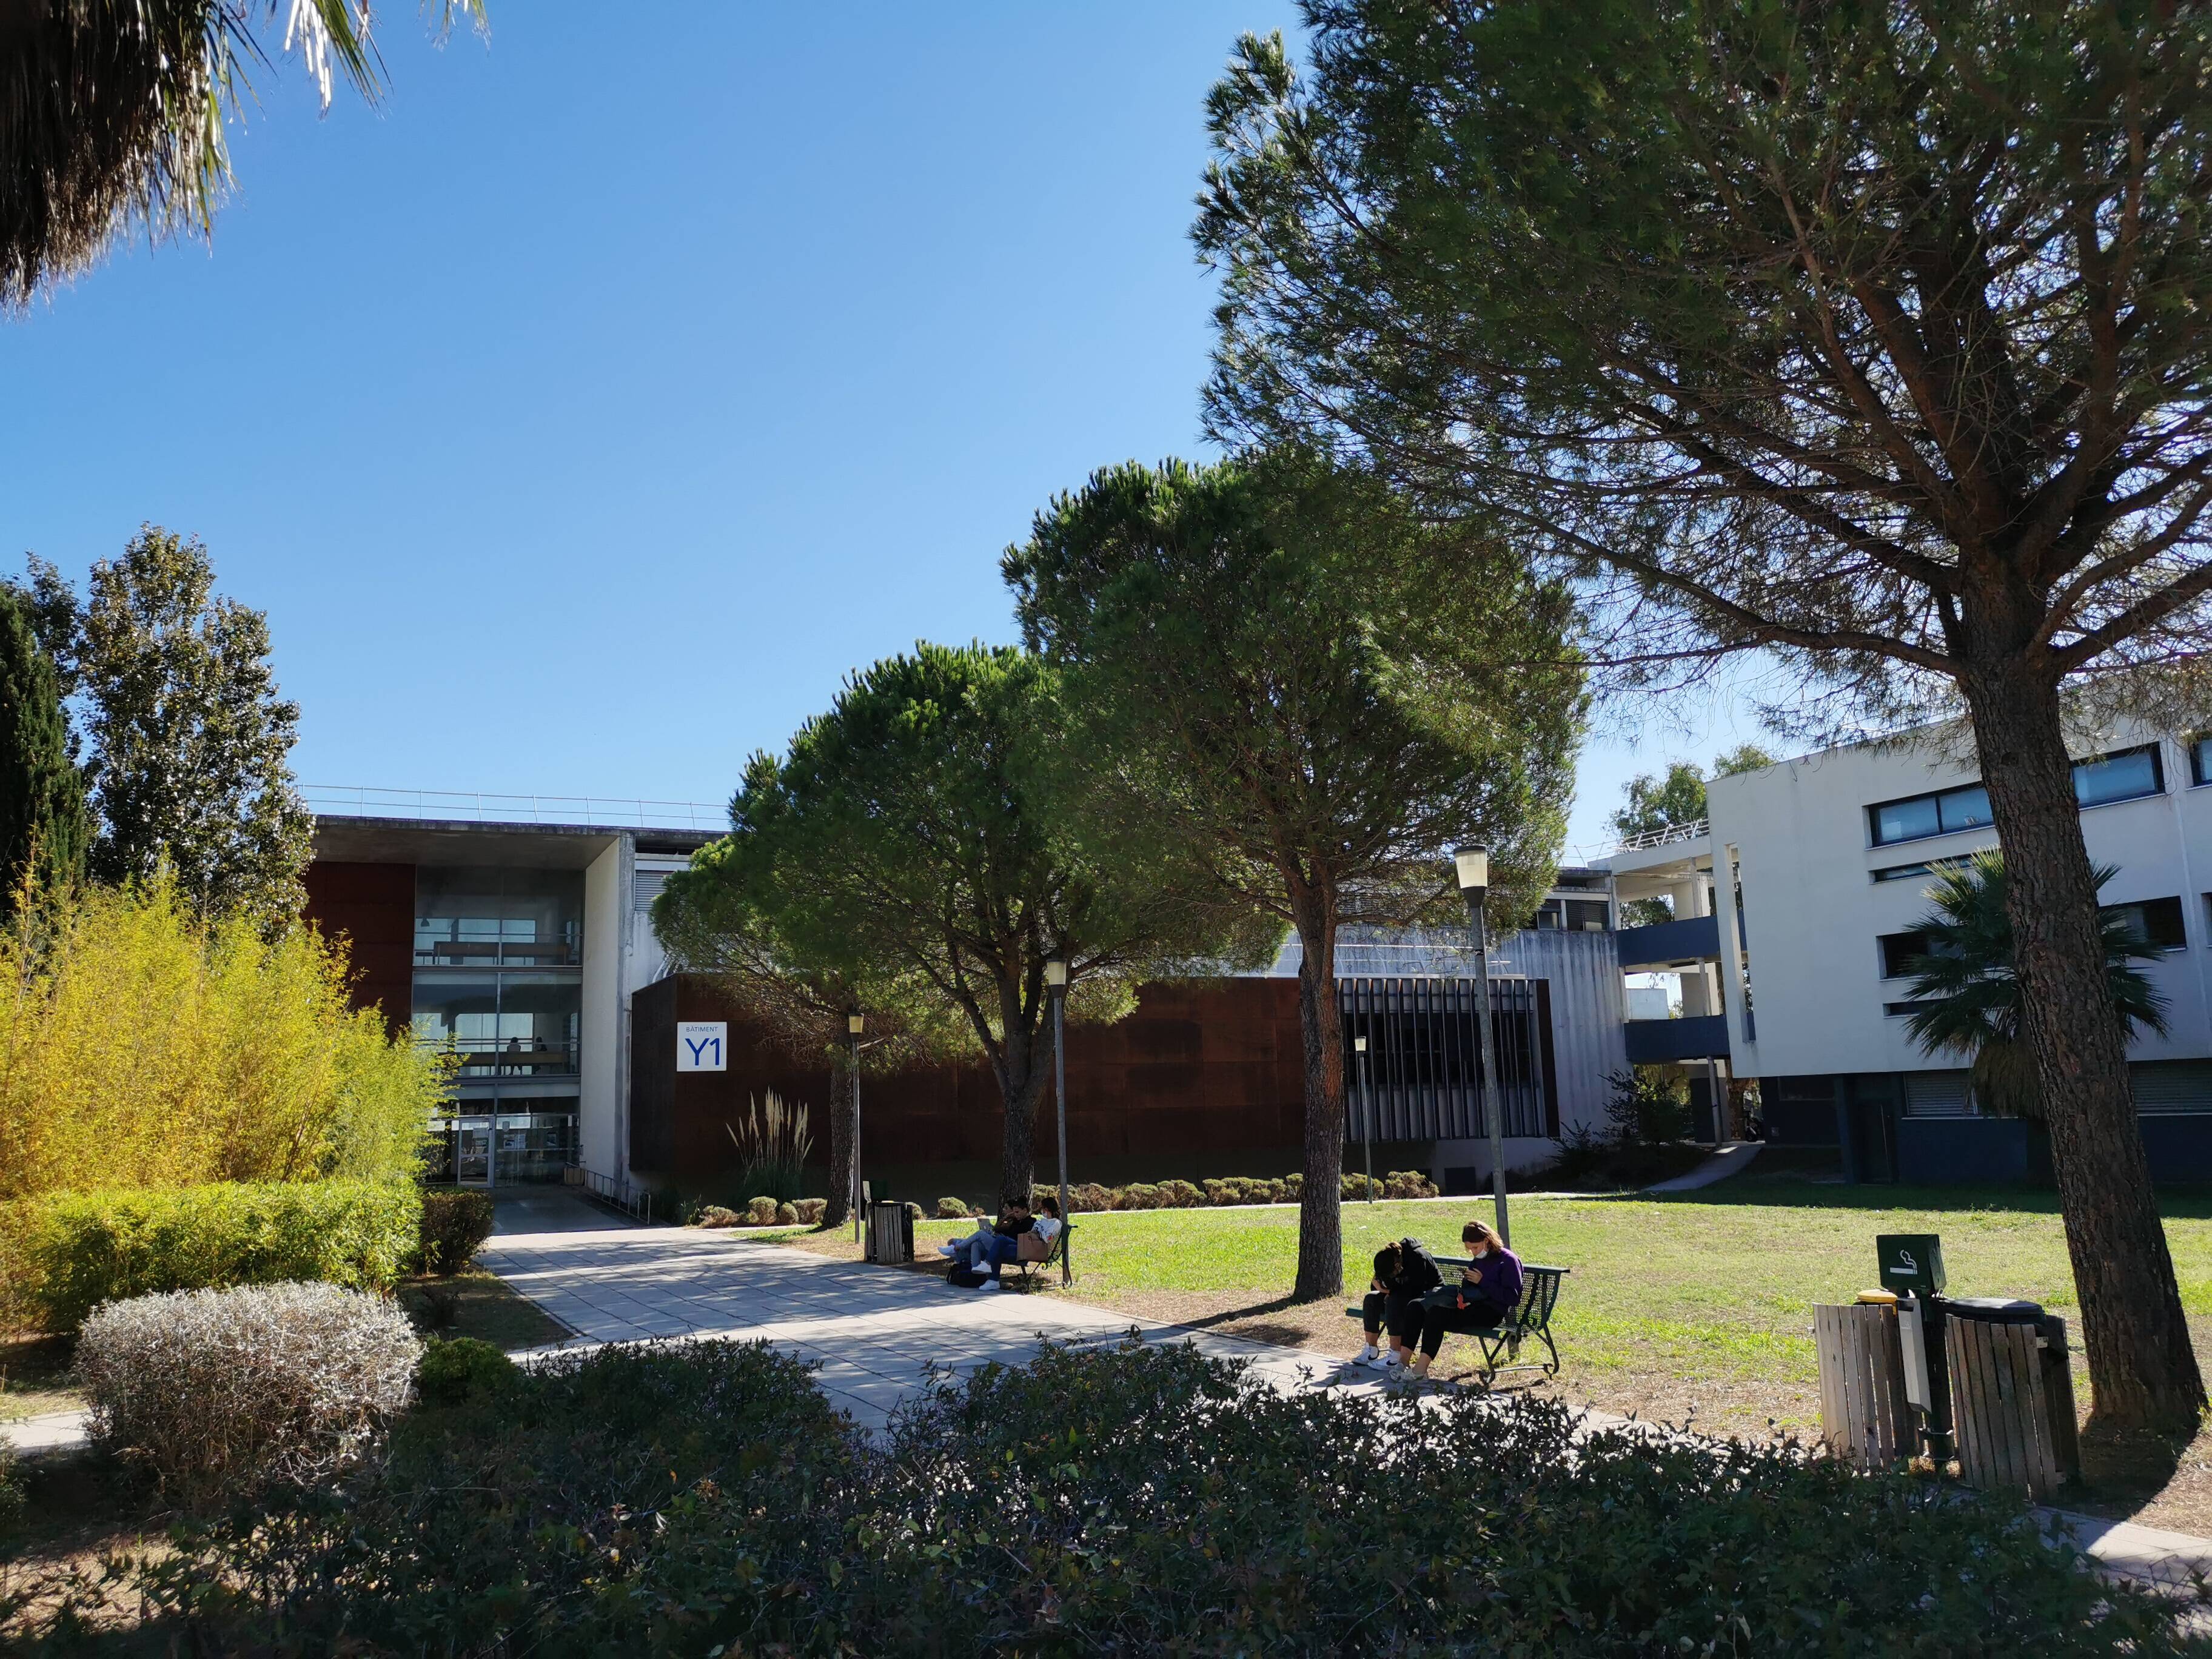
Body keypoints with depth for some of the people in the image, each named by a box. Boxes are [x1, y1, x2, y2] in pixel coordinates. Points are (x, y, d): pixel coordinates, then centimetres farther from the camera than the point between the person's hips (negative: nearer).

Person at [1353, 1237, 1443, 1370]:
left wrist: (1388, 1290, -24)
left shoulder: (1418, 1258, -28)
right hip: (1404, 1293, 7)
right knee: (1371, 1298, -13)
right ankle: (1371, 1350, -8)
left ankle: (1395, 1356, -29)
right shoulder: (1388, 1261, -6)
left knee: (1395, 1302, -33)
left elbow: (1415, 1290, -31)